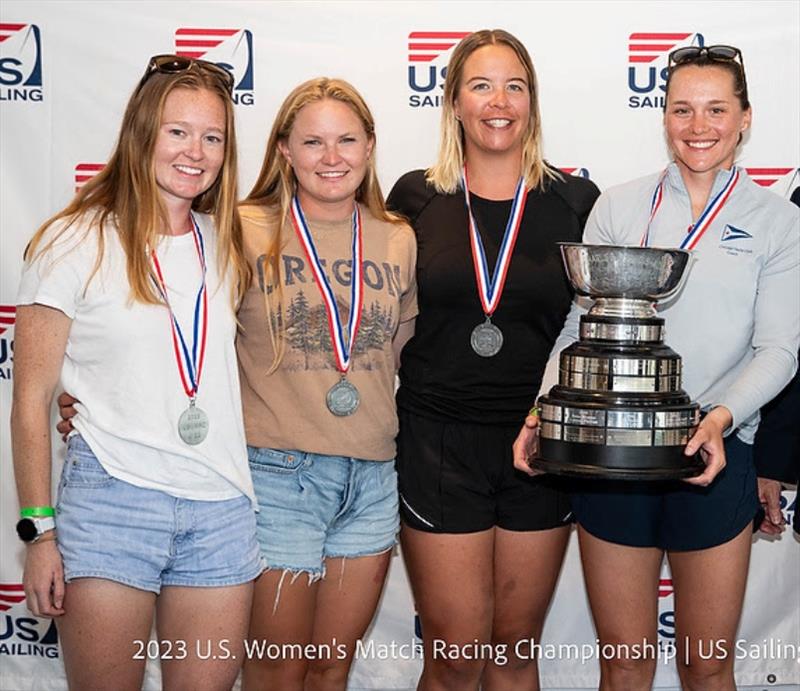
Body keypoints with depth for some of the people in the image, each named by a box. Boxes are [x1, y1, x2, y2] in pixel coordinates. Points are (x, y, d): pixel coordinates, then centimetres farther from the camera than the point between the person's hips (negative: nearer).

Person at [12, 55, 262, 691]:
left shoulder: (226, 244, 10)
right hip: (111, 502, -4)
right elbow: (31, 401, -3)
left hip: (224, 512, 4)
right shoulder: (76, 243, -4)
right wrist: (39, 531, -6)